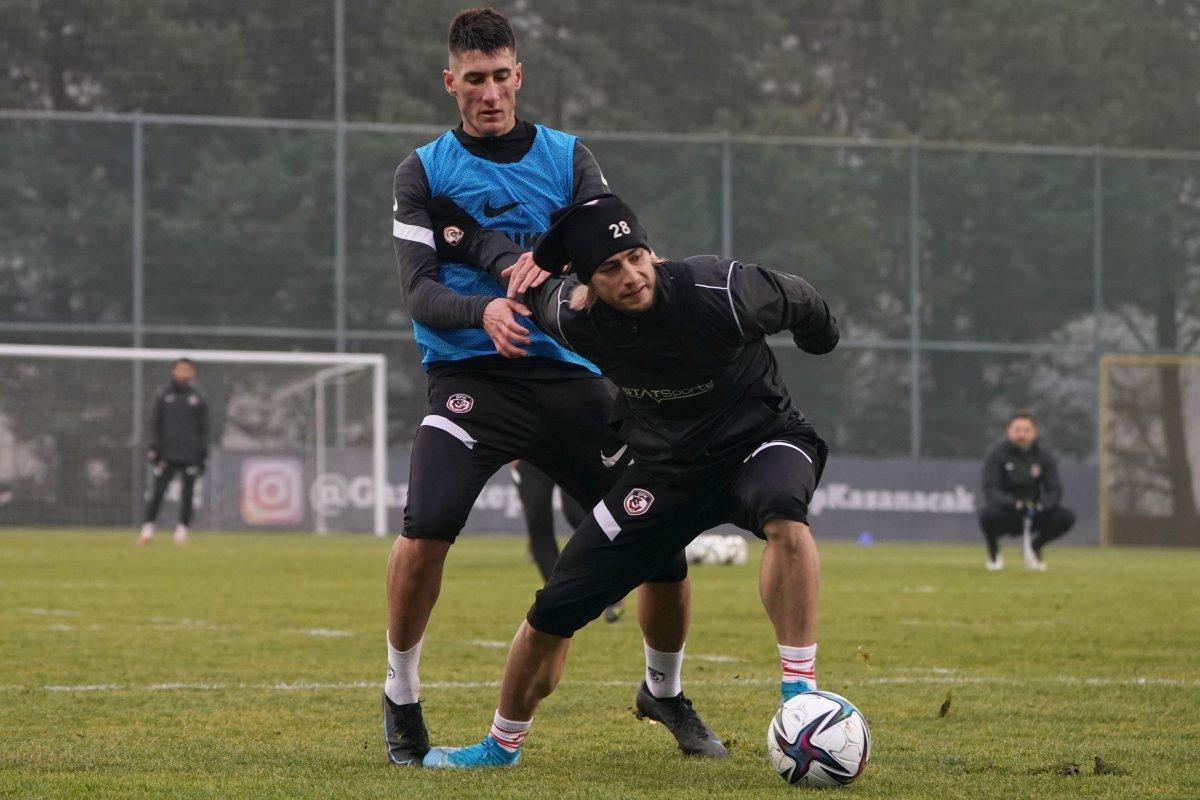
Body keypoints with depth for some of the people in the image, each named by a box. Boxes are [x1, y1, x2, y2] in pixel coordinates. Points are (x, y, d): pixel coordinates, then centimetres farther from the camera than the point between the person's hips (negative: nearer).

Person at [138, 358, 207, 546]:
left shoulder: (198, 399, 8)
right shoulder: (164, 396, 7)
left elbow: (203, 429, 10)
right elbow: (156, 424, 7)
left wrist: (202, 455, 3)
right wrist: (154, 449, -2)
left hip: (190, 455, 1)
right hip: (167, 453, -1)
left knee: (188, 494, 1)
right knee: (158, 492, -5)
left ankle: (182, 530, 10)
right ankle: (148, 529, 0)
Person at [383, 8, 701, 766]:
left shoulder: (568, 158, 9)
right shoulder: (424, 172, 4)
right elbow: (419, 291, -6)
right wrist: (484, 311, -27)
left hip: (570, 374, 2)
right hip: (471, 379, -2)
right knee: (426, 526, -27)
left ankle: (667, 694, 28)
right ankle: (401, 699, -6)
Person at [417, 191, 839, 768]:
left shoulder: (720, 292, -28)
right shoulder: (572, 319, -20)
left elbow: (793, 302, -5)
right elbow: (519, 269, 4)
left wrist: (820, 334, 14)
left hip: (759, 438, -3)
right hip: (665, 469, 3)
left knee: (783, 516, -42)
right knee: (551, 616, 1)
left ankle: (800, 691, -35)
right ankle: (501, 745, 27)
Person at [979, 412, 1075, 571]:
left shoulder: (1044, 456, 0)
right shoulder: (997, 454, -9)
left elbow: (1055, 491, -5)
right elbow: (990, 490, -19)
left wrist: (1043, 504, -29)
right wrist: (1013, 503, -37)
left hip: (1032, 515, 3)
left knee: (1067, 517, -20)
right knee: (988, 514, -38)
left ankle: (1035, 547, 9)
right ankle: (993, 552, -3)